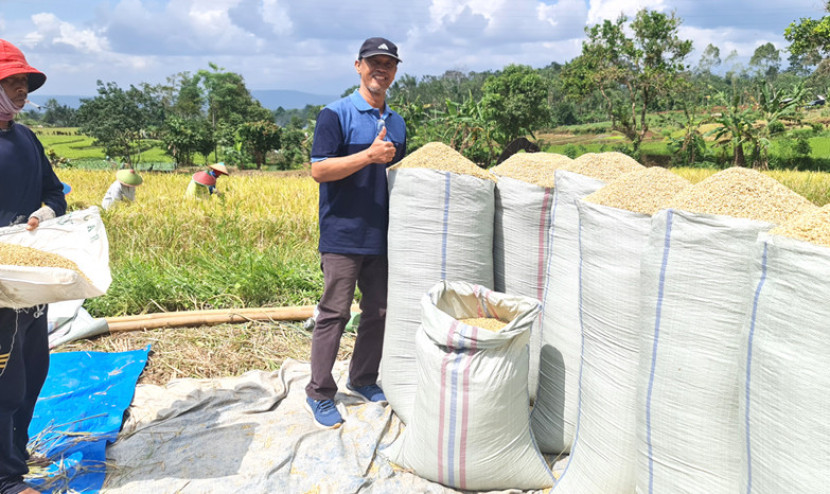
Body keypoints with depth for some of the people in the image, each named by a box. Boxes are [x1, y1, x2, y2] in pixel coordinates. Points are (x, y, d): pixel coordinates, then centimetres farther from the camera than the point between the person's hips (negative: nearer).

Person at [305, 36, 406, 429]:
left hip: (382, 235, 7)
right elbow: (318, 170, -13)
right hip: (344, 234, -6)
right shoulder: (335, 114, -5)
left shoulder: (397, 123, 15)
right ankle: (319, 393, 12)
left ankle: (363, 379, 29)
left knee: (379, 310, 12)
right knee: (334, 313, -1)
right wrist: (369, 155, -20)